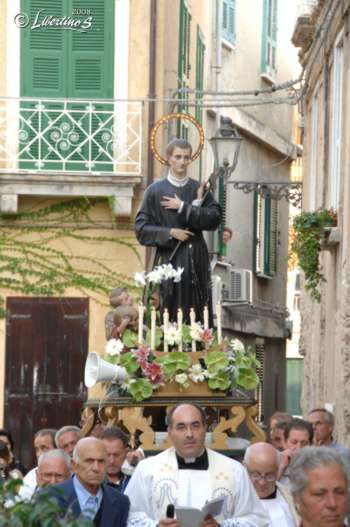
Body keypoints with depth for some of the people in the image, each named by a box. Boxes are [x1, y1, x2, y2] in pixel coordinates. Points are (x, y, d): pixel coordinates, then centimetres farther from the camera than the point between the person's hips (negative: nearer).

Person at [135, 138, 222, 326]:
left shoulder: (199, 189, 8)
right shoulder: (156, 190, 3)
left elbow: (214, 218, -6)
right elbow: (141, 228, 0)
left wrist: (184, 208, -11)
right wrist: (170, 233, -12)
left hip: (196, 261, 2)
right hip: (169, 260, -2)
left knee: (199, 317, 0)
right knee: (170, 320, -4)